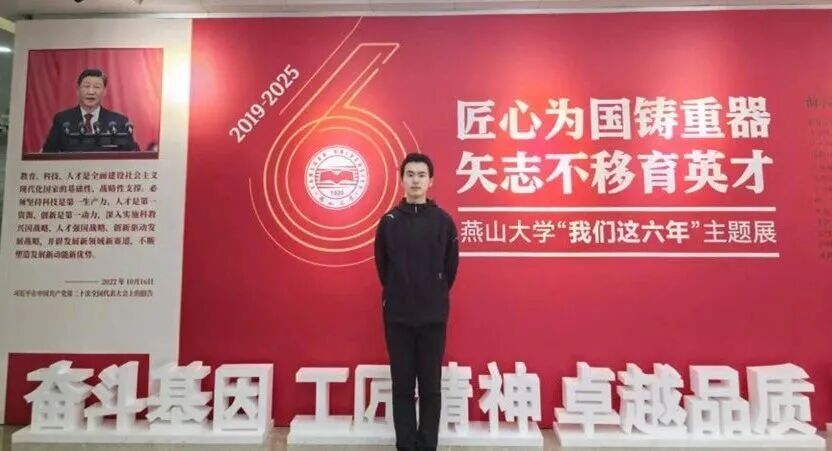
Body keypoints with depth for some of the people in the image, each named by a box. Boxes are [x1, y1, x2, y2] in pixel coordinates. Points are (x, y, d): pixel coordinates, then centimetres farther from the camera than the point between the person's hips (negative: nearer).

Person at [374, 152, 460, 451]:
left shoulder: (443, 221, -1)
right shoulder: (388, 221, 0)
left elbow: (451, 267, 6)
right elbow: (382, 265, 8)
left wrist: (436, 296, 8)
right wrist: (397, 294, 9)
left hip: (434, 316, 0)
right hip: (397, 316, 1)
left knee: (431, 386, 9)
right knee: (403, 386, 9)